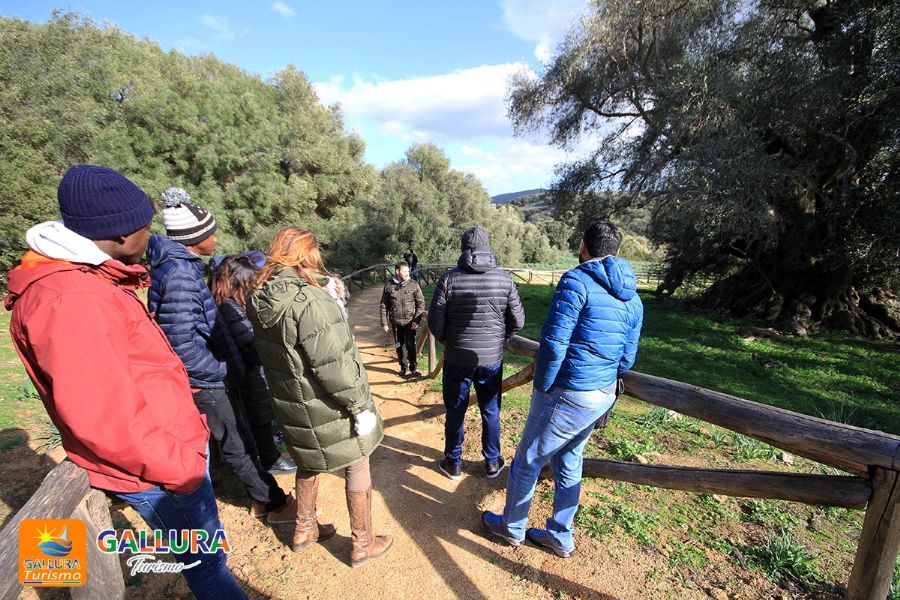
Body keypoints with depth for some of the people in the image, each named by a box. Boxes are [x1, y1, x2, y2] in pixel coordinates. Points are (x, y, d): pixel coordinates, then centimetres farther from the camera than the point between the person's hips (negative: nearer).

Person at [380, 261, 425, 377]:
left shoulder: (413, 285, -5)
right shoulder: (389, 285, -1)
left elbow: (421, 303, -5)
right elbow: (384, 305, 4)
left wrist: (416, 320, -12)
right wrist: (384, 323, 1)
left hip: (409, 321, -2)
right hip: (395, 322, 2)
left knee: (410, 345, -2)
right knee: (399, 346, 13)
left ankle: (413, 369, 14)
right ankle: (404, 367, 30)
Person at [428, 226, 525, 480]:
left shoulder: (449, 279, -12)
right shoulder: (505, 279, -7)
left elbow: (435, 322, -10)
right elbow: (518, 321, -3)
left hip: (457, 359, -1)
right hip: (492, 359, 1)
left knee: (455, 413, 15)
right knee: (491, 412, 18)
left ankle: (453, 463, 31)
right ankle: (492, 462, 33)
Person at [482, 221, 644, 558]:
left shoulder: (576, 282, -18)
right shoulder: (632, 298, 7)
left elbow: (553, 344, -22)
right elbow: (627, 359, 11)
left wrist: (541, 387, -10)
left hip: (567, 396, -7)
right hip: (604, 397, 8)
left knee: (527, 461, 13)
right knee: (568, 463, 24)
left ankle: (511, 527, 35)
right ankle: (561, 537, 39)